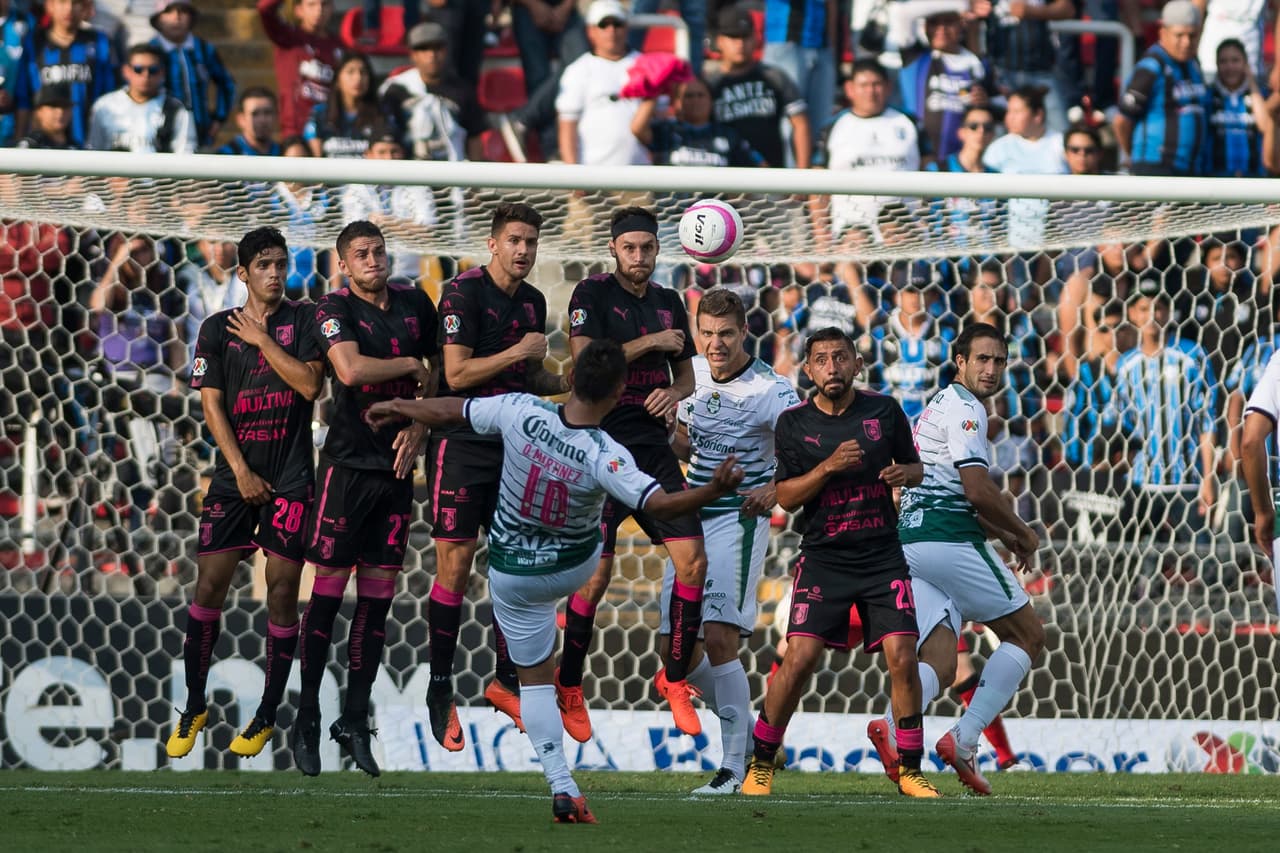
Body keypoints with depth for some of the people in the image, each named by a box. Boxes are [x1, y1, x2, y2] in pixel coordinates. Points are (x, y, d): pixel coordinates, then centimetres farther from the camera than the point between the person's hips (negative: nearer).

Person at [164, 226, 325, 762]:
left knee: (282, 587, -3)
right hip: (236, 473, 1)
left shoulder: (303, 320, 4)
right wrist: (241, 472, -5)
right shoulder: (218, 329, 6)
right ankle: (194, 707, 9)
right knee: (209, 582, -4)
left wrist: (263, 340, -8)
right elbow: (212, 404, 2)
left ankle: (267, 716, 7)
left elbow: (310, 383, -9)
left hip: (291, 476, -1)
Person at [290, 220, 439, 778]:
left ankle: (355, 721, 9)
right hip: (347, 460, -5)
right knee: (329, 585, -5)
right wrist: (411, 365, -8)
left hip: (396, 463, 5)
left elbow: (435, 372, 20)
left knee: (378, 594, 4)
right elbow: (351, 369, -22)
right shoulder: (335, 309, -6)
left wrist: (418, 428, 4)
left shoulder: (415, 304, 11)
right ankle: (306, 721, 1)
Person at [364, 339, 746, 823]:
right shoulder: (605, 458, -31)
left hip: (512, 574, 1)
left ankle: (562, 788, 2)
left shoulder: (521, 412, -25)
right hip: (578, 566, -1)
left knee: (535, 675, 11)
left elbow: (448, 413, -11)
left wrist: (399, 408, 6)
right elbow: (661, 505, -39)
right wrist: (715, 491, -40)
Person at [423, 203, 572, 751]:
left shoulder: (533, 301, 13)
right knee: (455, 566, -6)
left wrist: (573, 382, 7)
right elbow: (456, 375, -16)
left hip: (514, 447, 7)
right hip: (463, 444, -7)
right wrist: (517, 353, -14)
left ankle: (506, 682, 16)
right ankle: (440, 690, 2)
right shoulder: (464, 293, -10)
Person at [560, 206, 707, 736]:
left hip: (654, 449, 5)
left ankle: (675, 679, 9)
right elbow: (585, 363, -14)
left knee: (692, 559, -5)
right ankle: (568, 689, 9)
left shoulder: (669, 303, 13)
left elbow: (686, 373, 22)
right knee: (596, 573, -8)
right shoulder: (592, 294, -4)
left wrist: (675, 391, -1)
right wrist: (648, 343, -14)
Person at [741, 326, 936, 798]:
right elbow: (786, 496, -2)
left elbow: (914, 465, 15)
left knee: (902, 658, -9)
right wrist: (829, 467, -17)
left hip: (883, 559, 1)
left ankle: (910, 769, 4)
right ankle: (760, 763, 5)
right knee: (799, 659, -11)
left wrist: (906, 473, -8)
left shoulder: (884, 411, 3)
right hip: (823, 560, -1)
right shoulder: (793, 423, 0)